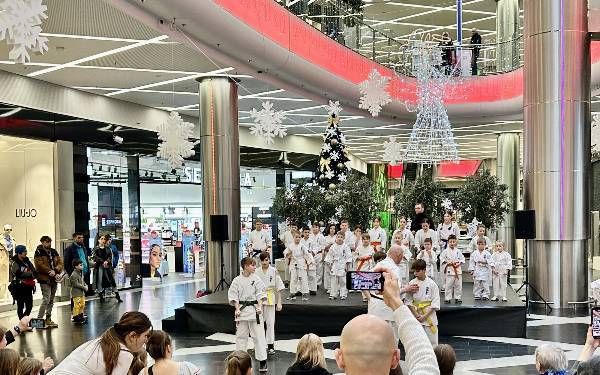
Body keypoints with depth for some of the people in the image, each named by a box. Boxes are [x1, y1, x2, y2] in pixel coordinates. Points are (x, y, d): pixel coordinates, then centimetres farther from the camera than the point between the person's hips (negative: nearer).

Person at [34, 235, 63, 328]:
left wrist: (56, 271, -13)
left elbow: (60, 262, 6)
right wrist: (50, 271, -19)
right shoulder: (39, 252, -4)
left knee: (51, 300, 11)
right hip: (44, 279, -7)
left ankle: (48, 319, 20)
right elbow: (40, 265, -15)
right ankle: (39, 320, -11)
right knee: (46, 299, -15)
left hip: (54, 279, 7)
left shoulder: (54, 252, 14)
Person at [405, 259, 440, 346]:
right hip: (415, 318, 2)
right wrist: (416, 315, -10)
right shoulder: (412, 283, -2)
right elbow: (408, 301, 0)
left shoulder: (431, 284, -7)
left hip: (429, 315, -1)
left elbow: (435, 303, -7)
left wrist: (425, 316, -14)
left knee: (432, 341, 3)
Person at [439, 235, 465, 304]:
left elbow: (462, 258, 9)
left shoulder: (458, 251, 5)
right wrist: (447, 263, -11)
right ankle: (447, 298, 6)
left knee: (458, 285, 6)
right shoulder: (445, 251, -2)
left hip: (457, 270, 3)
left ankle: (457, 298, 16)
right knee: (448, 285, -2)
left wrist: (459, 263, -7)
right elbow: (441, 259, 0)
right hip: (449, 270, -3)